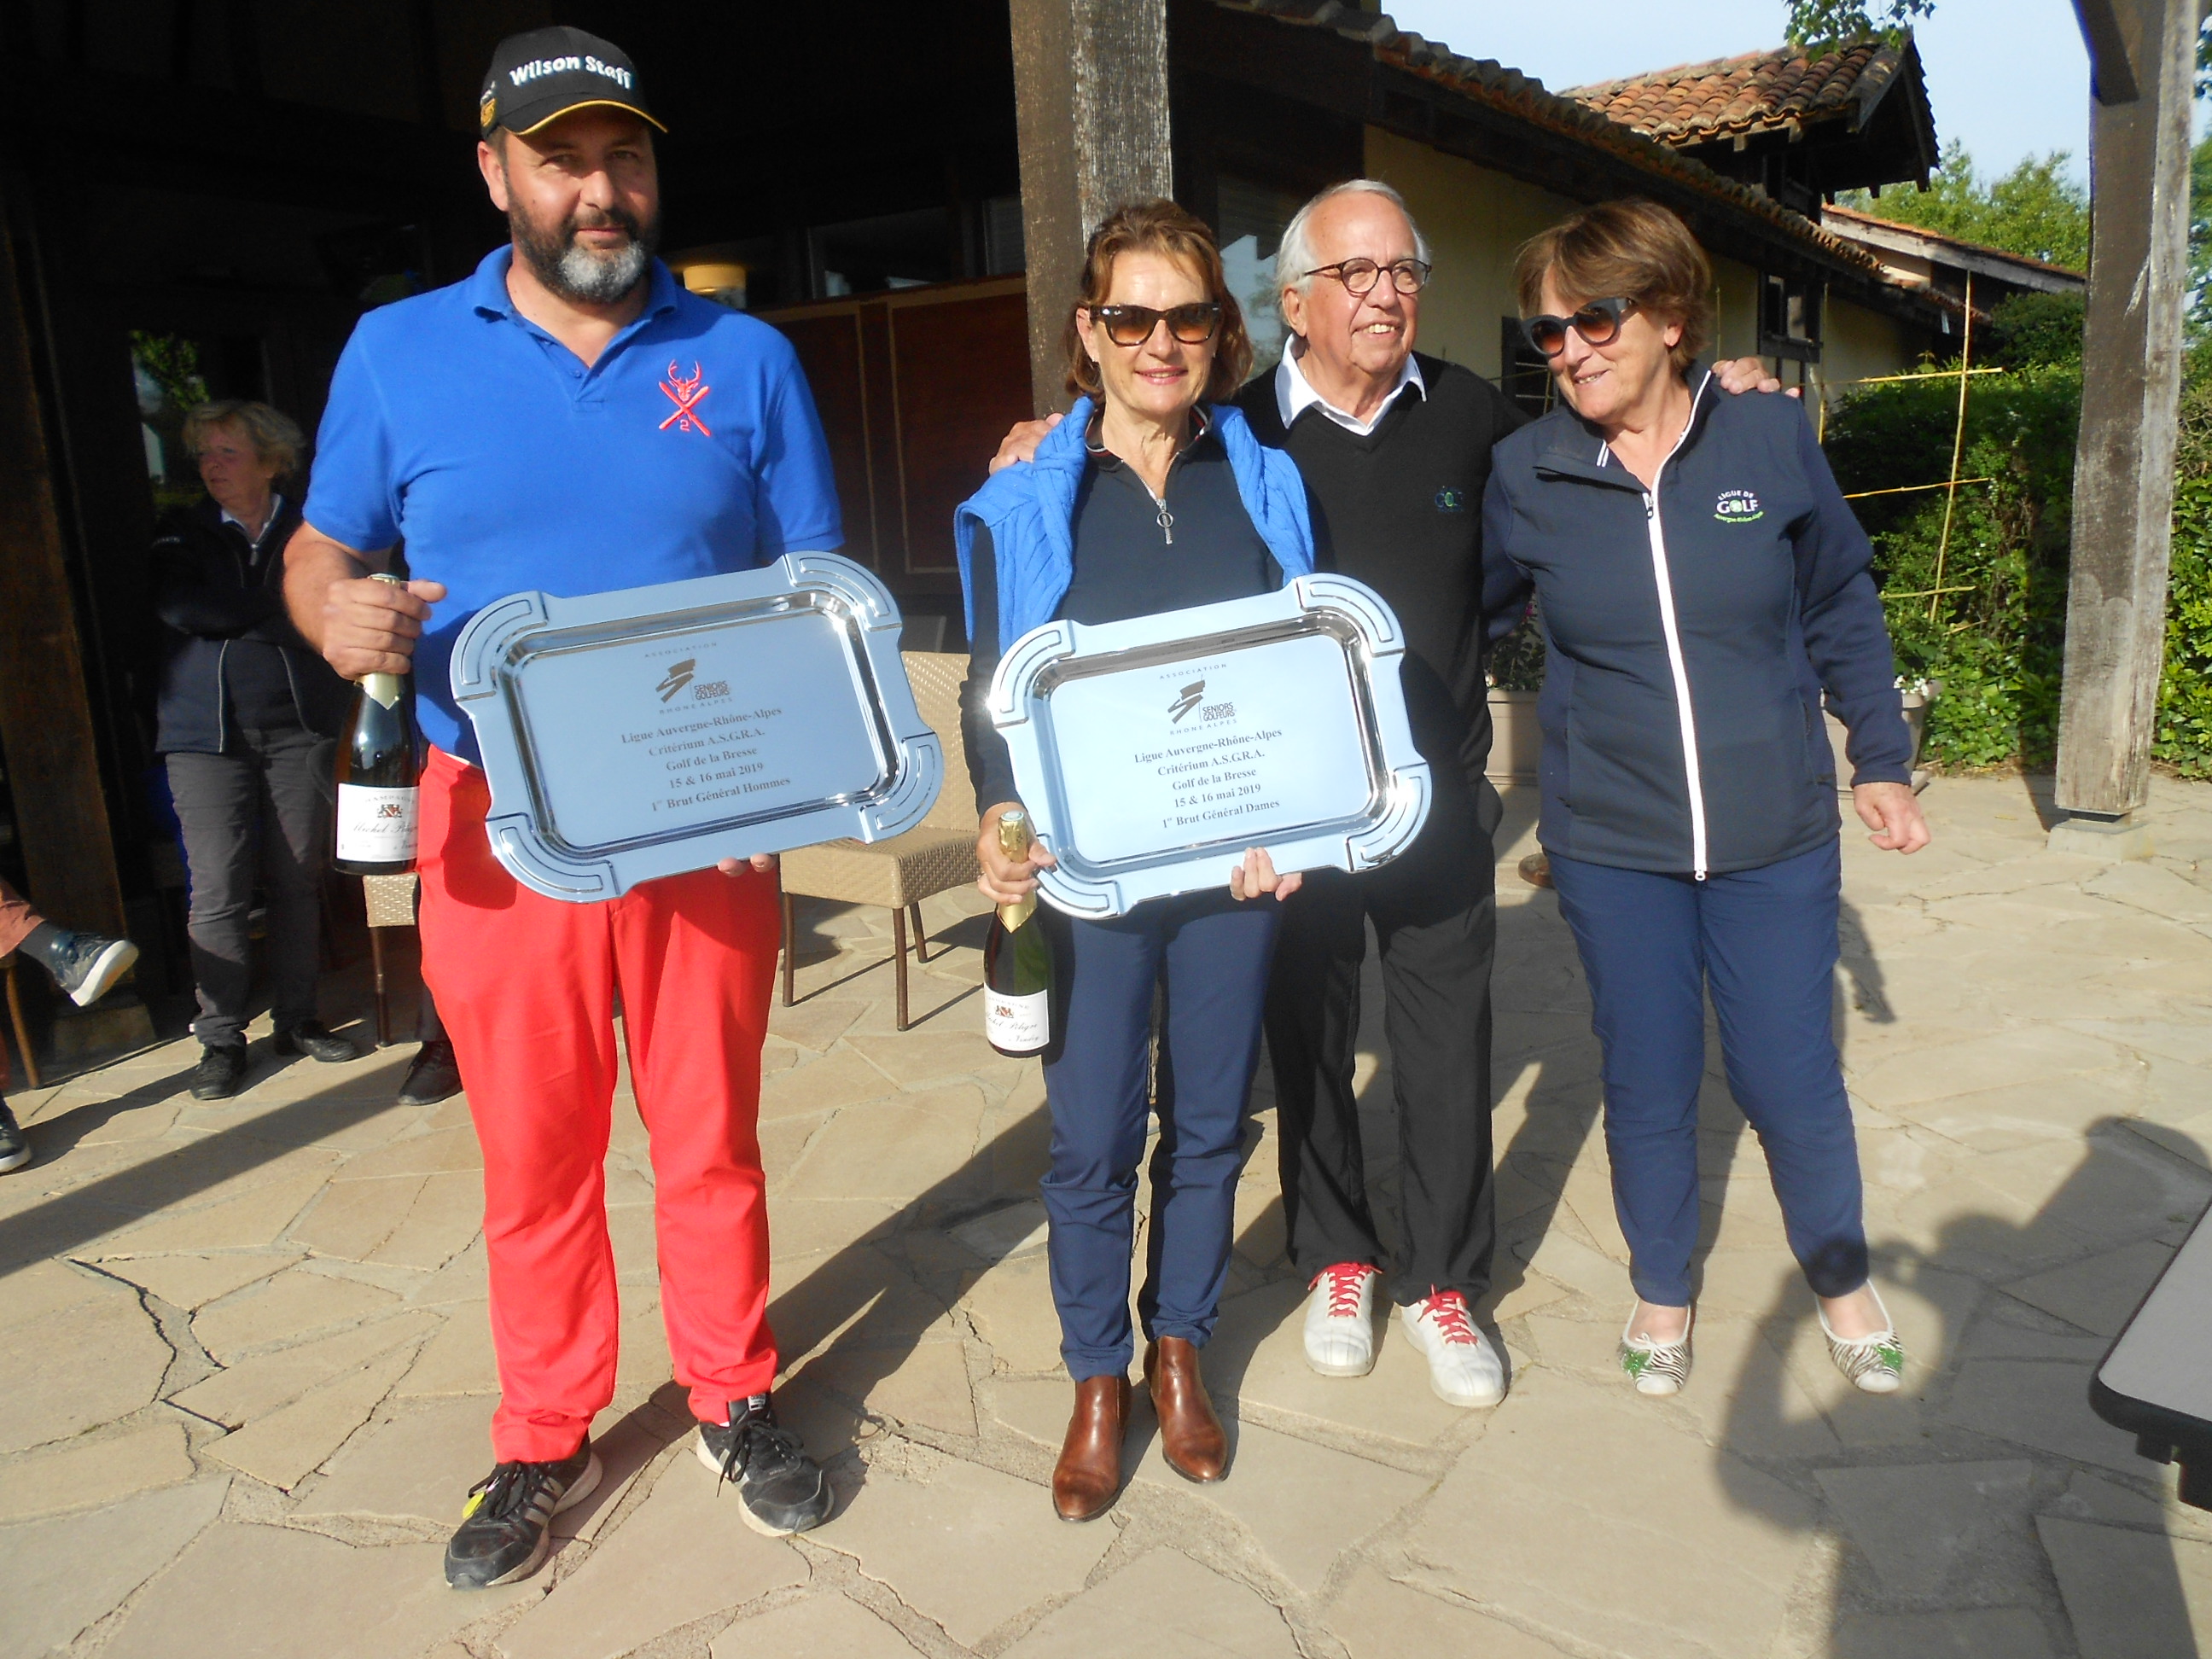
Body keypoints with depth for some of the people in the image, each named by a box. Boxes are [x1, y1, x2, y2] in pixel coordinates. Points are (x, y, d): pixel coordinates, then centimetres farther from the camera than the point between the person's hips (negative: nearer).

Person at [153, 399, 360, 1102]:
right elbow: (178, 608, -7)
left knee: (298, 882, 4)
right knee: (218, 892, -4)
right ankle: (220, 1038, 6)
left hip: (300, 727, 0)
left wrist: (234, 617, -10)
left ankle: (296, 1020, 17)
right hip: (207, 734, 0)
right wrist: (280, 616, -8)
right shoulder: (181, 536, 10)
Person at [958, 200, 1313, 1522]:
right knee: (1092, 1140, 3)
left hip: (1235, 865, 2)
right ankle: (1098, 1380, 25)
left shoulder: (1266, 484, 7)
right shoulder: (1023, 505, 1)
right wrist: (1001, 819, -16)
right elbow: (991, 691, 2)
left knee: (1210, 1124, 13)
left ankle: (1181, 1350, 34)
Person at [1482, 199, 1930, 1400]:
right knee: (1647, 1085, 12)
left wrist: (1882, 761, 8)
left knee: (1790, 1078, 9)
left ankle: (1841, 1280, 38)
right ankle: (1661, 1292, 37)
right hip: (1612, 846, 0)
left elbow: (1841, 611, 6)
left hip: (1773, 837, 0)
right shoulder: (1524, 475, -5)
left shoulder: (1769, 441, -5)